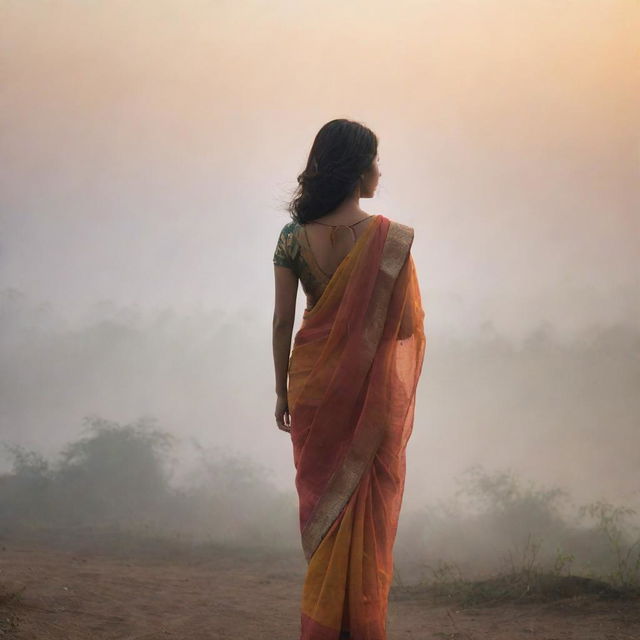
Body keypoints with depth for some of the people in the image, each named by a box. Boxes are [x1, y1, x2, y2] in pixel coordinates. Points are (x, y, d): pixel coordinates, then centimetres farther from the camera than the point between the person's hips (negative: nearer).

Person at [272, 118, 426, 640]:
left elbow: (283, 321, -2)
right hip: (374, 389, -3)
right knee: (368, 507, 9)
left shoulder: (294, 236, -5)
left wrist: (282, 390, 7)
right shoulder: (390, 238, -13)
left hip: (313, 381, 3)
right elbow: (408, 323, -12)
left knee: (322, 498, 14)